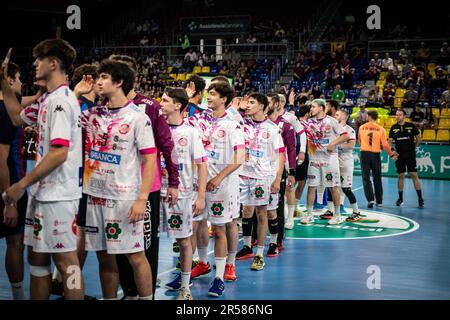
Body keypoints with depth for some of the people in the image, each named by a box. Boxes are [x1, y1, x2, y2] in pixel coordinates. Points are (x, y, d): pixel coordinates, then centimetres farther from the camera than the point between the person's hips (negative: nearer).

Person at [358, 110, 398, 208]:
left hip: (364, 153, 0)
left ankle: (370, 199, -13)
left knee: (366, 178, 2)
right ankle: (379, 201, 17)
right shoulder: (381, 129, -2)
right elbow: (385, 145, -3)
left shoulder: (362, 128, 2)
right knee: (377, 179, 11)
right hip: (376, 154, 1)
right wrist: (391, 154, 11)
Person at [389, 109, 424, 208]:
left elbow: (418, 138, 8)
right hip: (399, 155, 2)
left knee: (414, 175, -5)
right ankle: (400, 198, 18)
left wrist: (413, 147, 6)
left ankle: (420, 198, -1)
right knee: (401, 176, 6)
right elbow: (390, 141, 5)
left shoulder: (411, 126, -3)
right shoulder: (393, 128, 3)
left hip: (410, 154, -2)